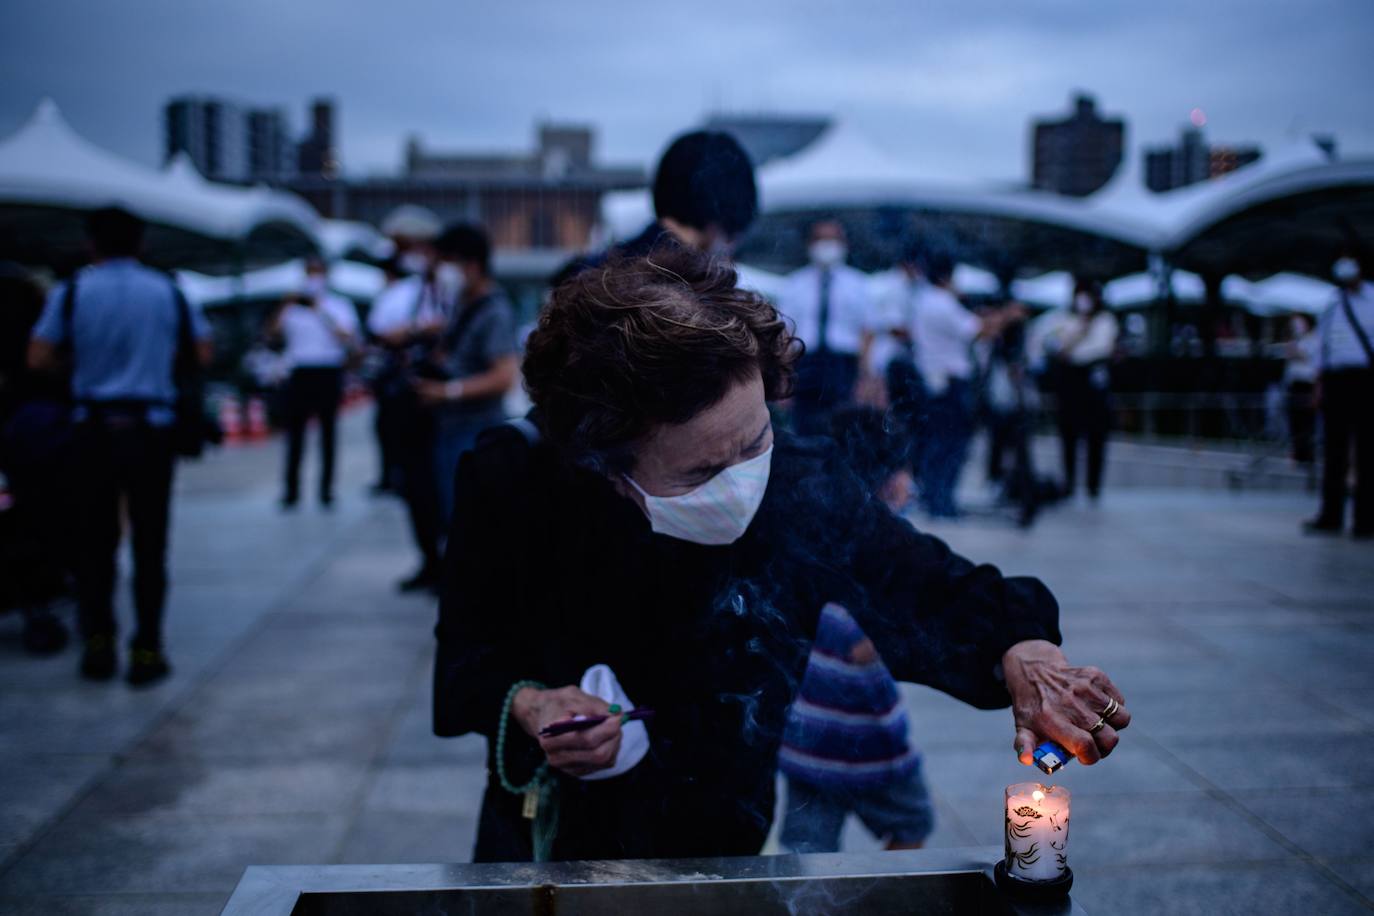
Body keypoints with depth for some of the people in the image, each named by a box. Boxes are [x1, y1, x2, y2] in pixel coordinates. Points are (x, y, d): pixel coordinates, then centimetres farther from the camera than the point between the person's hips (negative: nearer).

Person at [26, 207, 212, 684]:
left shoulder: (72, 291, -1)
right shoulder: (167, 292, 2)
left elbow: (39, 359, -6)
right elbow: (202, 354, 5)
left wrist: (79, 359, 13)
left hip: (95, 426, 0)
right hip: (152, 427, 0)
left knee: (94, 541, 11)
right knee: (149, 542, 4)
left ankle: (98, 644, 11)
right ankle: (146, 652, 5)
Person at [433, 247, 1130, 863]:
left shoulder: (803, 487, -20)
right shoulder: (511, 482, -21)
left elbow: (941, 592, -5)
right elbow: (462, 649, -3)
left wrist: (1022, 651, -25)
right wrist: (523, 704, -24)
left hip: (721, 846, 0)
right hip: (543, 836, 1)